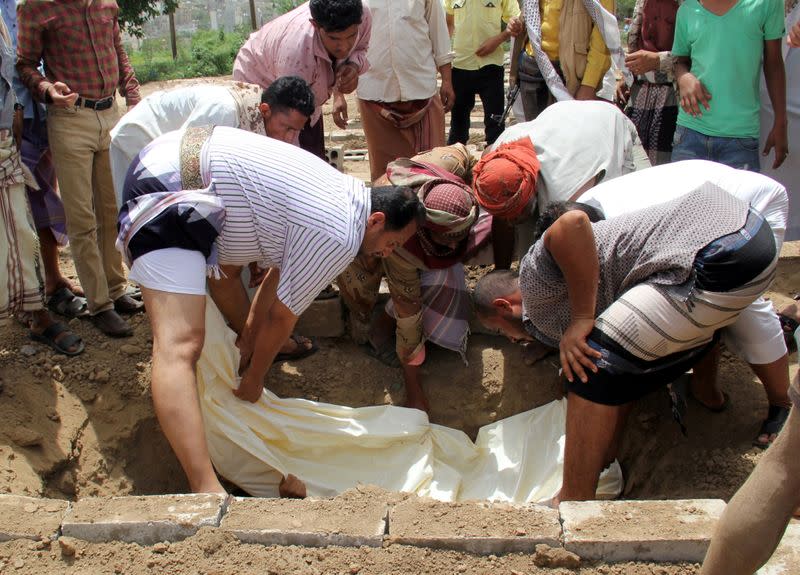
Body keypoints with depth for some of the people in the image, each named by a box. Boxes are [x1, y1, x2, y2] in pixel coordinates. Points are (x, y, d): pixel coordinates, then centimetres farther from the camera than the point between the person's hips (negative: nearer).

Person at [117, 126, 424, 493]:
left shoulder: (345, 192, 13)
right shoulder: (339, 238, -14)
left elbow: (278, 272, 20)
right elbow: (282, 315, -5)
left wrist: (248, 338, 25)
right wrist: (254, 379, 10)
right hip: (166, 195, -11)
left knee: (226, 266, 37)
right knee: (179, 346, -24)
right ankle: (206, 488, -32)